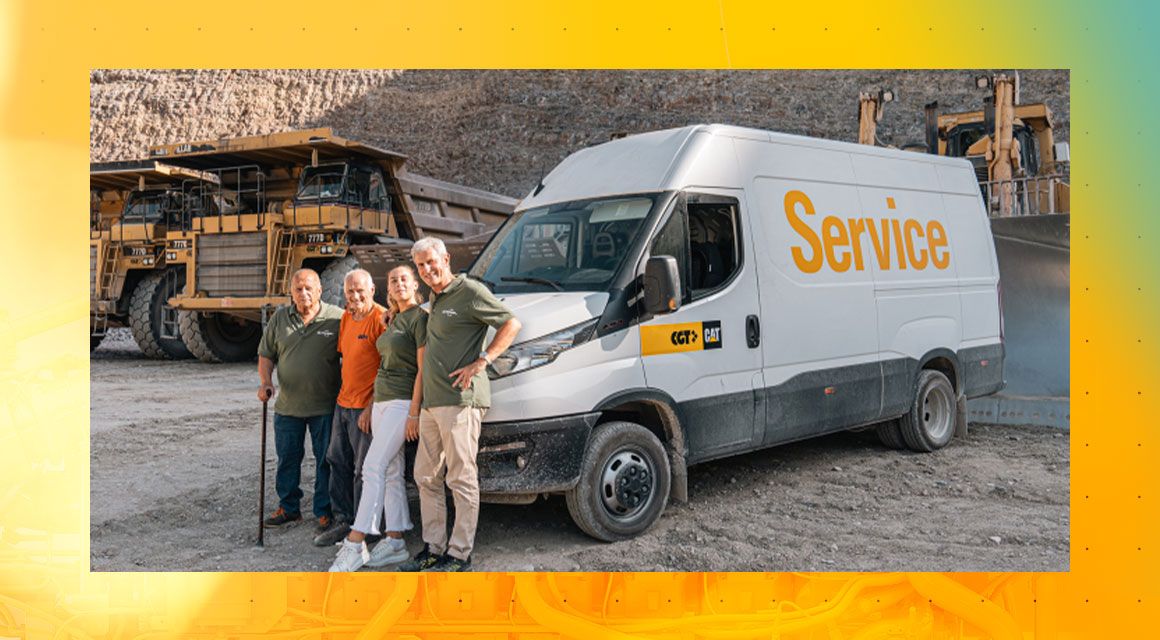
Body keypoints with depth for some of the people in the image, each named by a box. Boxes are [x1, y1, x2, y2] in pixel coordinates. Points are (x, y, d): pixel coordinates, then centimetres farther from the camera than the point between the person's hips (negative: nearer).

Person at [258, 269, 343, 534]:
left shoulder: (337, 318, -6)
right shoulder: (280, 318, 5)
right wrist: (265, 381, -4)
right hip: (287, 405, 4)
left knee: (326, 460, 4)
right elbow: (266, 354, 10)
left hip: (325, 406, -3)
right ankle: (288, 507, 28)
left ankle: (324, 512, 17)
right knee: (287, 458, 13)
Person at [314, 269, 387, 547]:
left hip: (366, 407, -8)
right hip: (343, 403, 9)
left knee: (364, 470, 0)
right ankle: (343, 521, 26)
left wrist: (371, 407, -19)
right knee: (338, 462, 14)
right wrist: (344, 393, 16)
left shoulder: (381, 319, -15)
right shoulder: (346, 318, 11)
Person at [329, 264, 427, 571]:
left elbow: (423, 370, -12)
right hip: (381, 401, 9)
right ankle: (395, 543, 10)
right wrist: (370, 408, 16)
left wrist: (414, 413, -17)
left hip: (402, 403, -9)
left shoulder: (420, 318, -8)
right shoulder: (394, 319, 19)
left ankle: (355, 543, -12)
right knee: (391, 472, 7)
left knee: (374, 467, -13)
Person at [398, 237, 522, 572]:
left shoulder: (470, 291, -7)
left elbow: (511, 323, -10)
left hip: (460, 401, -10)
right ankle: (433, 548, 22)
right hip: (431, 403, 10)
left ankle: (459, 554, 3)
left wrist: (481, 362, -16)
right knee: (426, 477, 12)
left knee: (462, 479, -4)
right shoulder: (434, 298, 20)